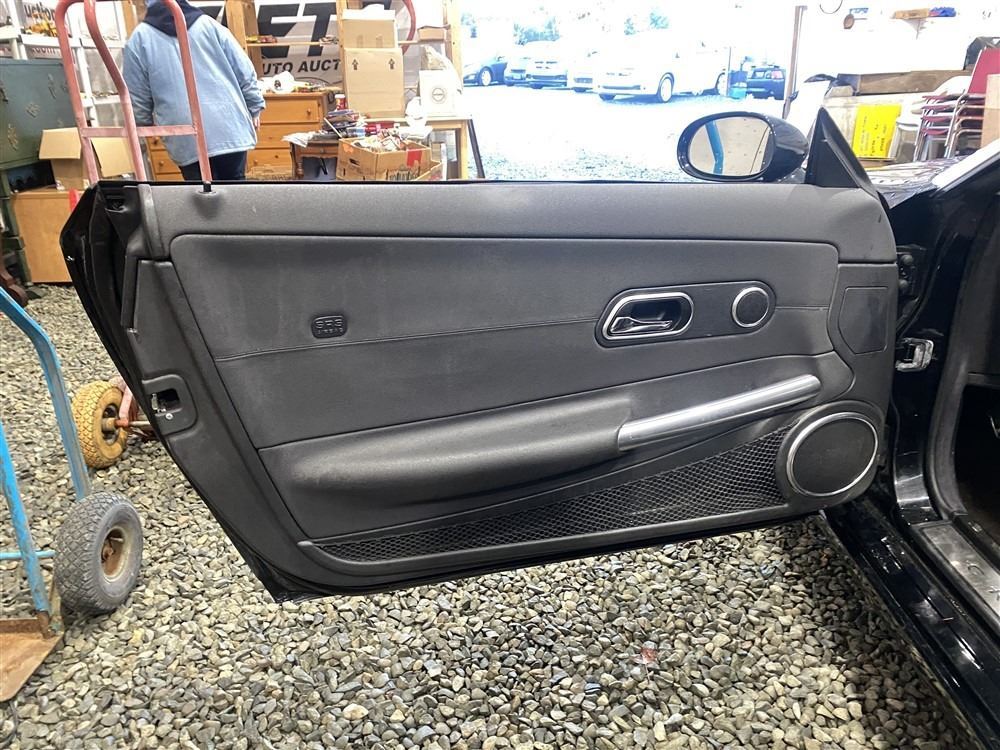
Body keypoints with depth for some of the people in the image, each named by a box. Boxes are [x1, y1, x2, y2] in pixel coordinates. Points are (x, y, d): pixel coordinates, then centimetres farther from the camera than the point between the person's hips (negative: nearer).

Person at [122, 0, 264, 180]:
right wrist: (255, 107, 18)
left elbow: (137, 99, 6)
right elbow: (245, 73, 6)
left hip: (187, 139, -1)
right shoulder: (209, 24, 7)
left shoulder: (140, 38, 5)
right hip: (230, 129, 2)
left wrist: (146, 125, 22)